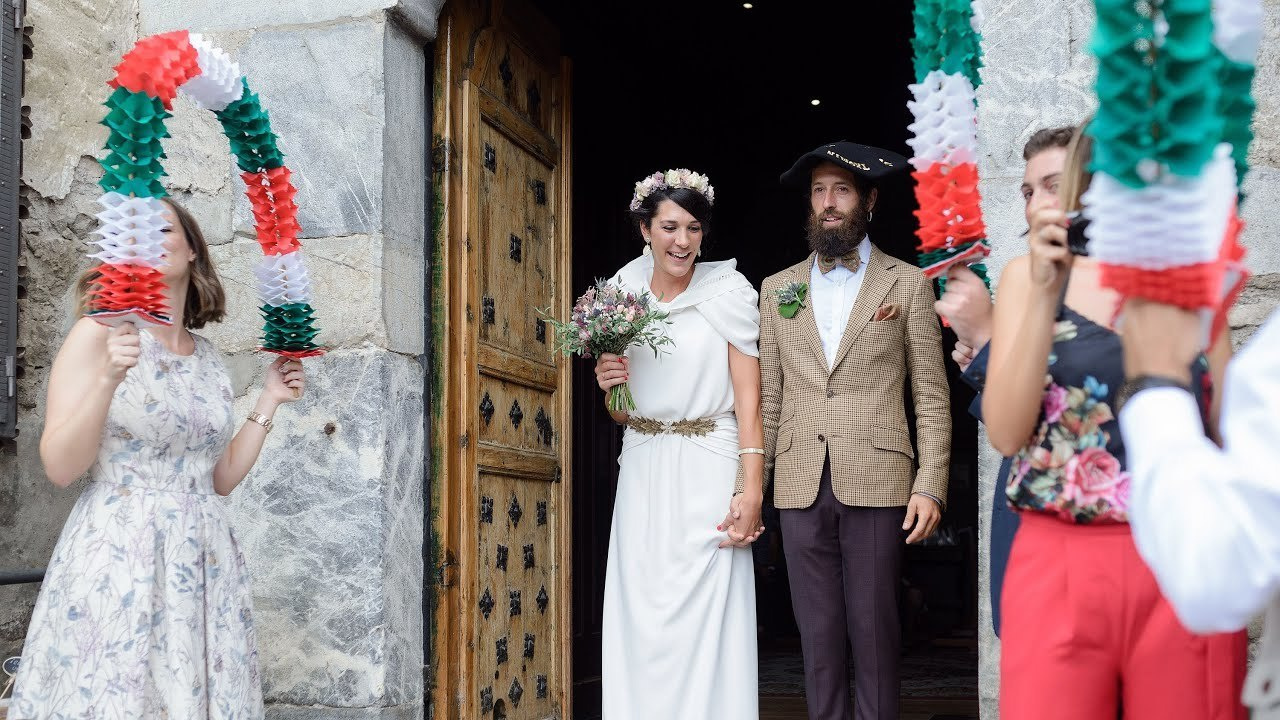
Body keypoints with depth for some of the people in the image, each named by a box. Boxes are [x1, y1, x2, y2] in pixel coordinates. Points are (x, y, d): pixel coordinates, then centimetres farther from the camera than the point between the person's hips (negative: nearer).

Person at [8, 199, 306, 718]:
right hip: (116, 556, -5)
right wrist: (108, 379, -22)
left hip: (203, 559, 5)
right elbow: (59, 467, -11)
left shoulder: (208, 357, 11)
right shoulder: (97, 333, -4)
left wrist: (270, 402, 10)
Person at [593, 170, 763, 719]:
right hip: (642, 473, 4)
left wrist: (752, 490, -15)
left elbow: (748, 399, -7)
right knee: (640, 616, 5)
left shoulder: (727, 293, -3)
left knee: (706, 617, -5)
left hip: (707, 473, -4)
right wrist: (608, 385, -5)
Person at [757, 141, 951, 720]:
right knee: (818, 631, 6)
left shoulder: (907, 284, 7)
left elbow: (932, 396, 3)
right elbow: (767, 396, 12)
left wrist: (930, 486, -7)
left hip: (875, 483, -2)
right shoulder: (777, 289, 14)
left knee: (873, 629, 0)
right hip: (801, 484, 3)